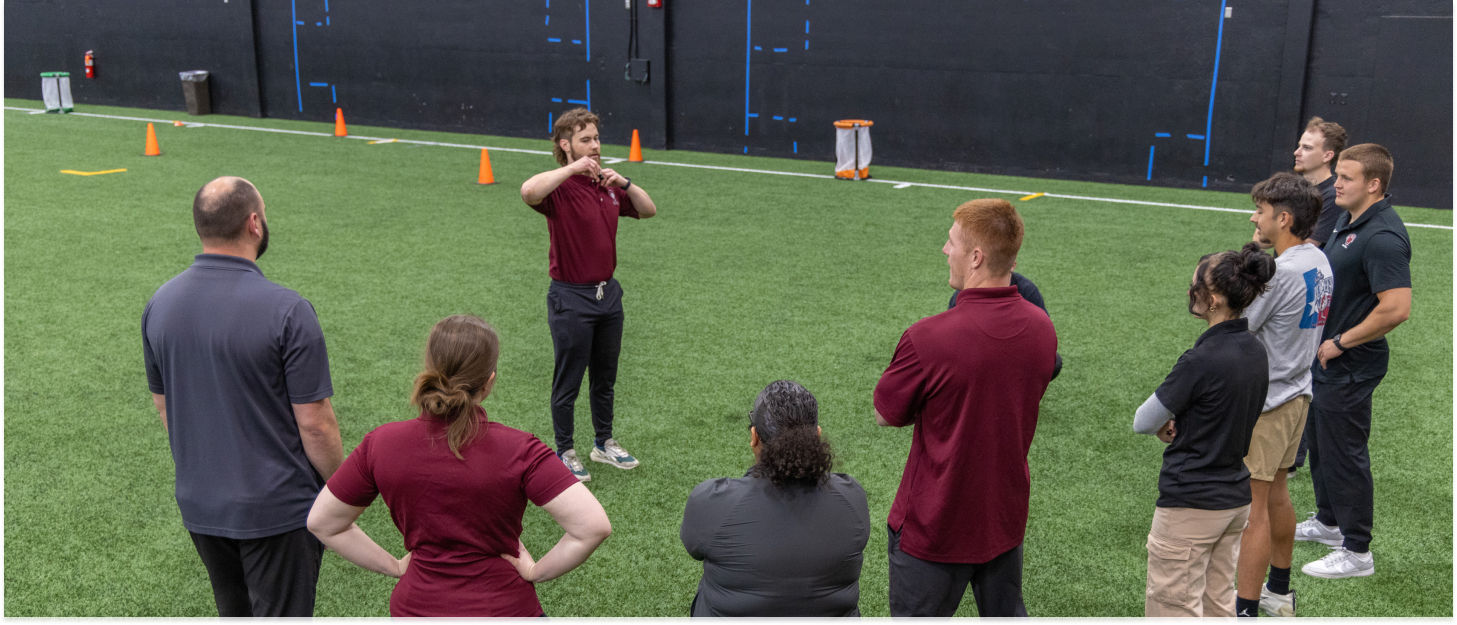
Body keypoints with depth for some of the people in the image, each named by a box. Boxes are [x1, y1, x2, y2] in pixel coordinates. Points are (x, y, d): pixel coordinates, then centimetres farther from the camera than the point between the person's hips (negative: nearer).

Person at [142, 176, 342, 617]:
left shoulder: (161, 303, -1)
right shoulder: (287, 310, -21)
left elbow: (162, 404, 10)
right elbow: (314, 423, -18)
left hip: (199, 503, 6)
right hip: (278, 508, -6)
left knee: (234, 614, 23)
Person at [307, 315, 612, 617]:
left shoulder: (381, 444, -11)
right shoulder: (518, 450, -20)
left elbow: (321, 523, 0)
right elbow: (594, 526, -25)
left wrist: (395, 566, 4)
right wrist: (536, 571, -11)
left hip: (415, 606, 3)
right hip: (505, 608, -3)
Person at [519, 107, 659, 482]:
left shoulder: (607, 185, 7)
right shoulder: (561, 188, -16)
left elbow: (648, 210, 11)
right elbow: (529, 191, -38)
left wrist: (624, 183, -6)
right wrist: (573, 168, -31)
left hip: (607, 293, 7)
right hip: (572, 298, -7)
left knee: (605, 377, 19)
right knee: (568, 382, 7)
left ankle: (604, 443, 36)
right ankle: (564, 452, 22)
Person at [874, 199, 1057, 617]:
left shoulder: (928, 338, -27)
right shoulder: (1042, 328, -6)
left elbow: (885, 413, -11)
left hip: (933, 527, -5)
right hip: (1006, 518, 6)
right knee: (1006, 616, 23)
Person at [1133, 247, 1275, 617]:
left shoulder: (1202, 360, -24)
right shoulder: (1255, 351, 2)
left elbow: (1142, 422, -15)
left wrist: (1164, 426, 6)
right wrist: (1179, 425, -1)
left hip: (1190, 506, -8)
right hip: (1237, 497, 9)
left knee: (1172, 611, 3)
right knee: (1218, 605, 19)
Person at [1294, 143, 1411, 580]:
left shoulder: (1383, 237, -24)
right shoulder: (1350, 221, 7)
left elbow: (1396, 309, -30)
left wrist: (1340, 343, -21)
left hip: (1350, 366, -10)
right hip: (1325, 359, 10)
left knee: (1344, 452, 0)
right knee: (1320, 441, 22)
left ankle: (1356, 552, 13)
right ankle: (1328, 522, 39)